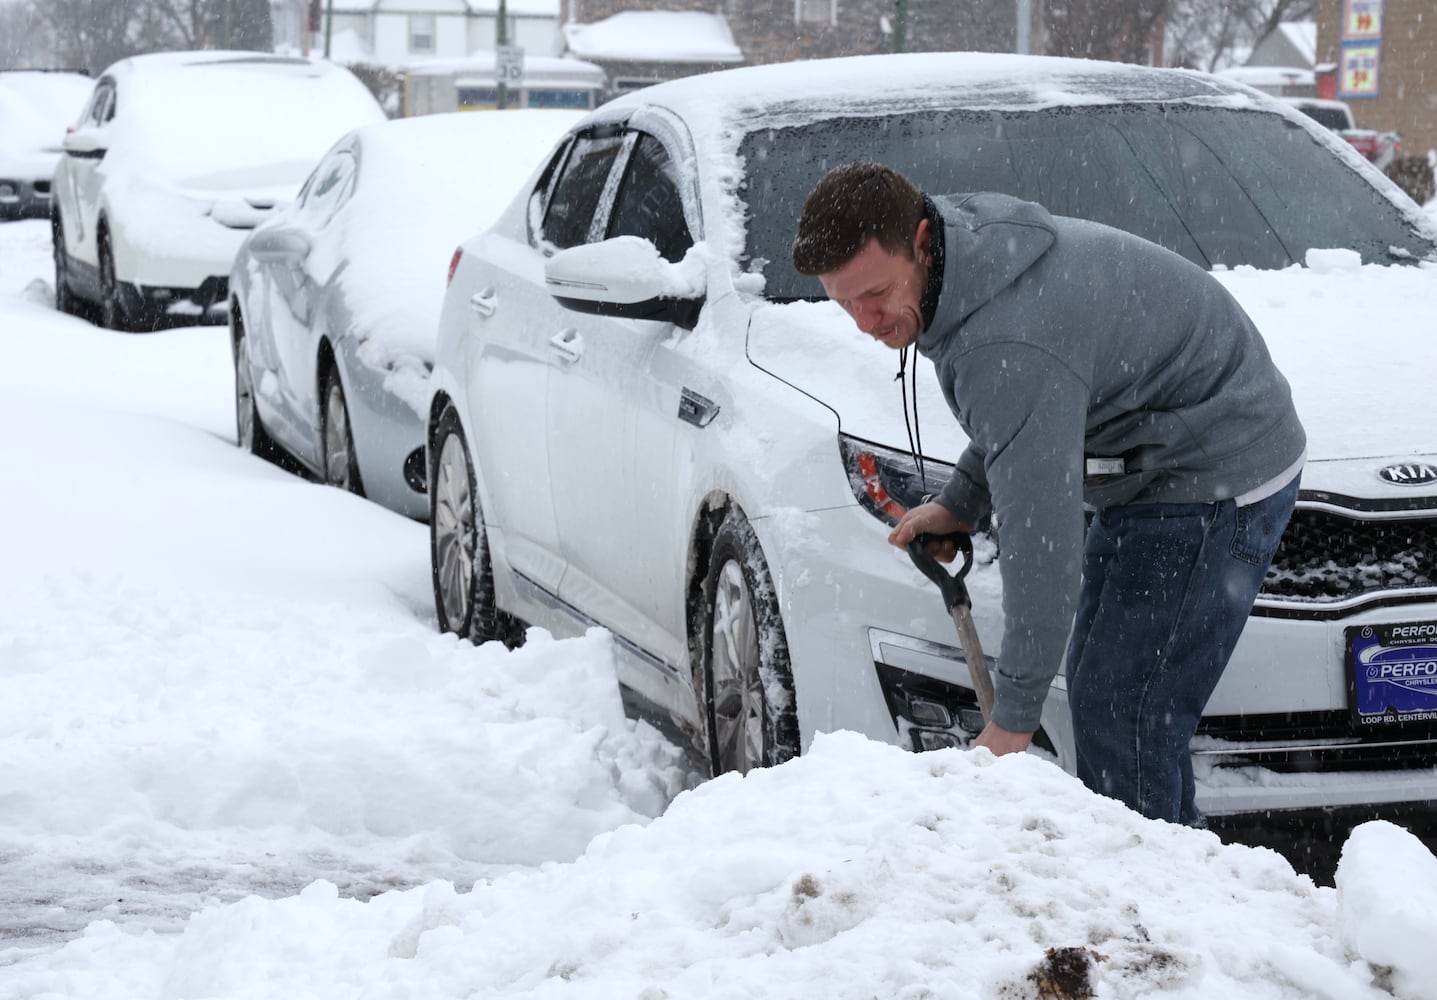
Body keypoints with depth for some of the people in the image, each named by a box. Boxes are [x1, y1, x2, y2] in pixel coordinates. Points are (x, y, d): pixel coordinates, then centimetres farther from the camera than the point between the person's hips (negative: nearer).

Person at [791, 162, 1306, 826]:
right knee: (1099, 693, 16)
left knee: (1121, 716, -15)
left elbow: (1041, 537, -34)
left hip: (1219, 478, -11)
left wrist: (1014, 717, -29)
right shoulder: (971, 241, -3)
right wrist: (961, 500, 6)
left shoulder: (1008, 348, -34)